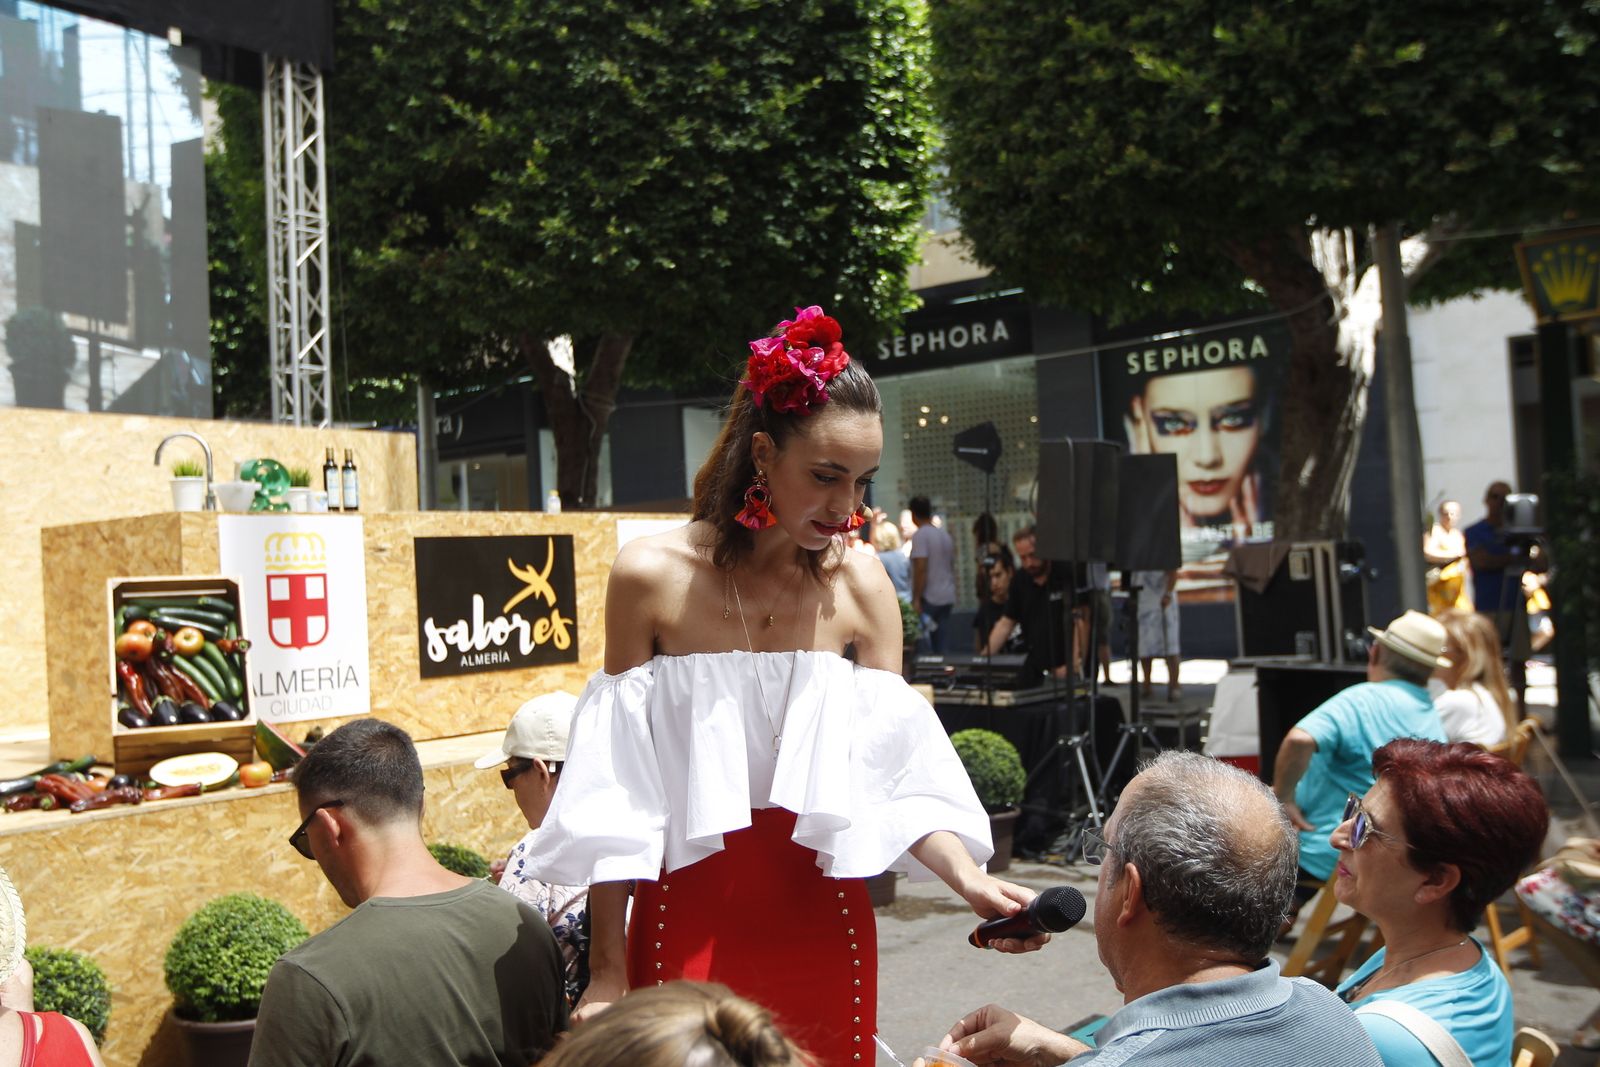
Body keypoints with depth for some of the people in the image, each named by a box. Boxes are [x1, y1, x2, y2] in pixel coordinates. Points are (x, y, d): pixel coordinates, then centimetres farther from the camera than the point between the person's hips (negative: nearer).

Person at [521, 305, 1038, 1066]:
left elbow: (901, 780, -4)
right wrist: (607, 969, -4)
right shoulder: (651, 577, -9)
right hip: (689, 924, -2)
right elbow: (614, 799, -5)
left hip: (823, 925, 2)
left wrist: (968, 880, -21)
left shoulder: (861, 588, -2)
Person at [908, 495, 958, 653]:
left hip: (928, 598, -8)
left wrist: (916, 599, -18)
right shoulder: (945, 534, 14)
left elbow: (921, 569, -18)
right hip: (947, 597, 8)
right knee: (942, 644, 8)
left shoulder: (920, 535, -10)